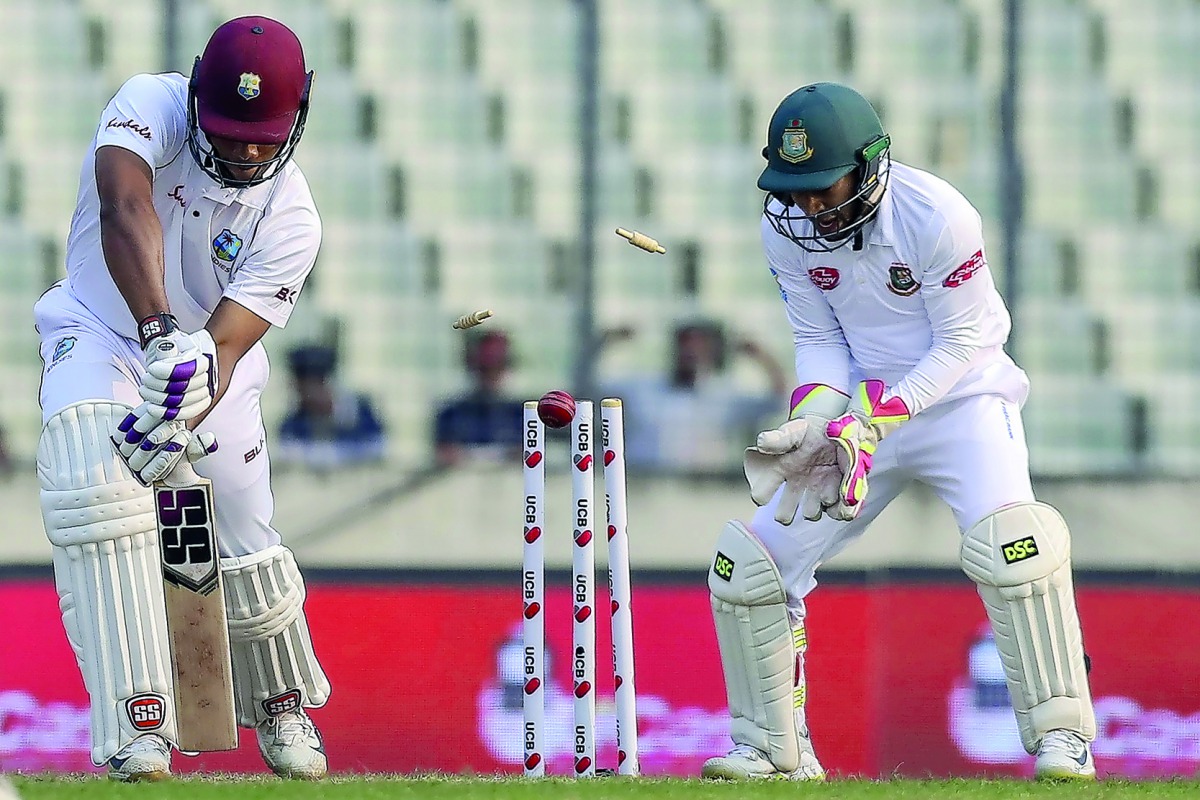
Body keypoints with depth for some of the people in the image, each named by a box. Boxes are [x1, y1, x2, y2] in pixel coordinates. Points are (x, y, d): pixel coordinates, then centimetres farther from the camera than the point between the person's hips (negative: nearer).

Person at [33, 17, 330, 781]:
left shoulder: (292, 220, -17)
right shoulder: (152, 106, -22)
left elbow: (226, 344, -23)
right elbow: (125, 209, -41)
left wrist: (184, 428, -42)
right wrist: (161, 335, -56)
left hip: (210, 365, 2)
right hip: (101, 338, -2)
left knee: (245, 550, -4)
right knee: (96, 485, -31)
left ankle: (283, 707, 31)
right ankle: (137, 727, -33)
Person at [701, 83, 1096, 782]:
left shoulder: (936, 217, -23)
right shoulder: (786, 228, -8)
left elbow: (963, 343, -17)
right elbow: (820, 342, -1)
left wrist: (872, 420, -26)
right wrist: (817, 423, -20)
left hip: (961, 398, -5)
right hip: (861, 406, 5)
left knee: (1010, 540, -31)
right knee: (747, 565, -1)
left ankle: (1060, 734, -21)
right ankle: (777, 749, 15)